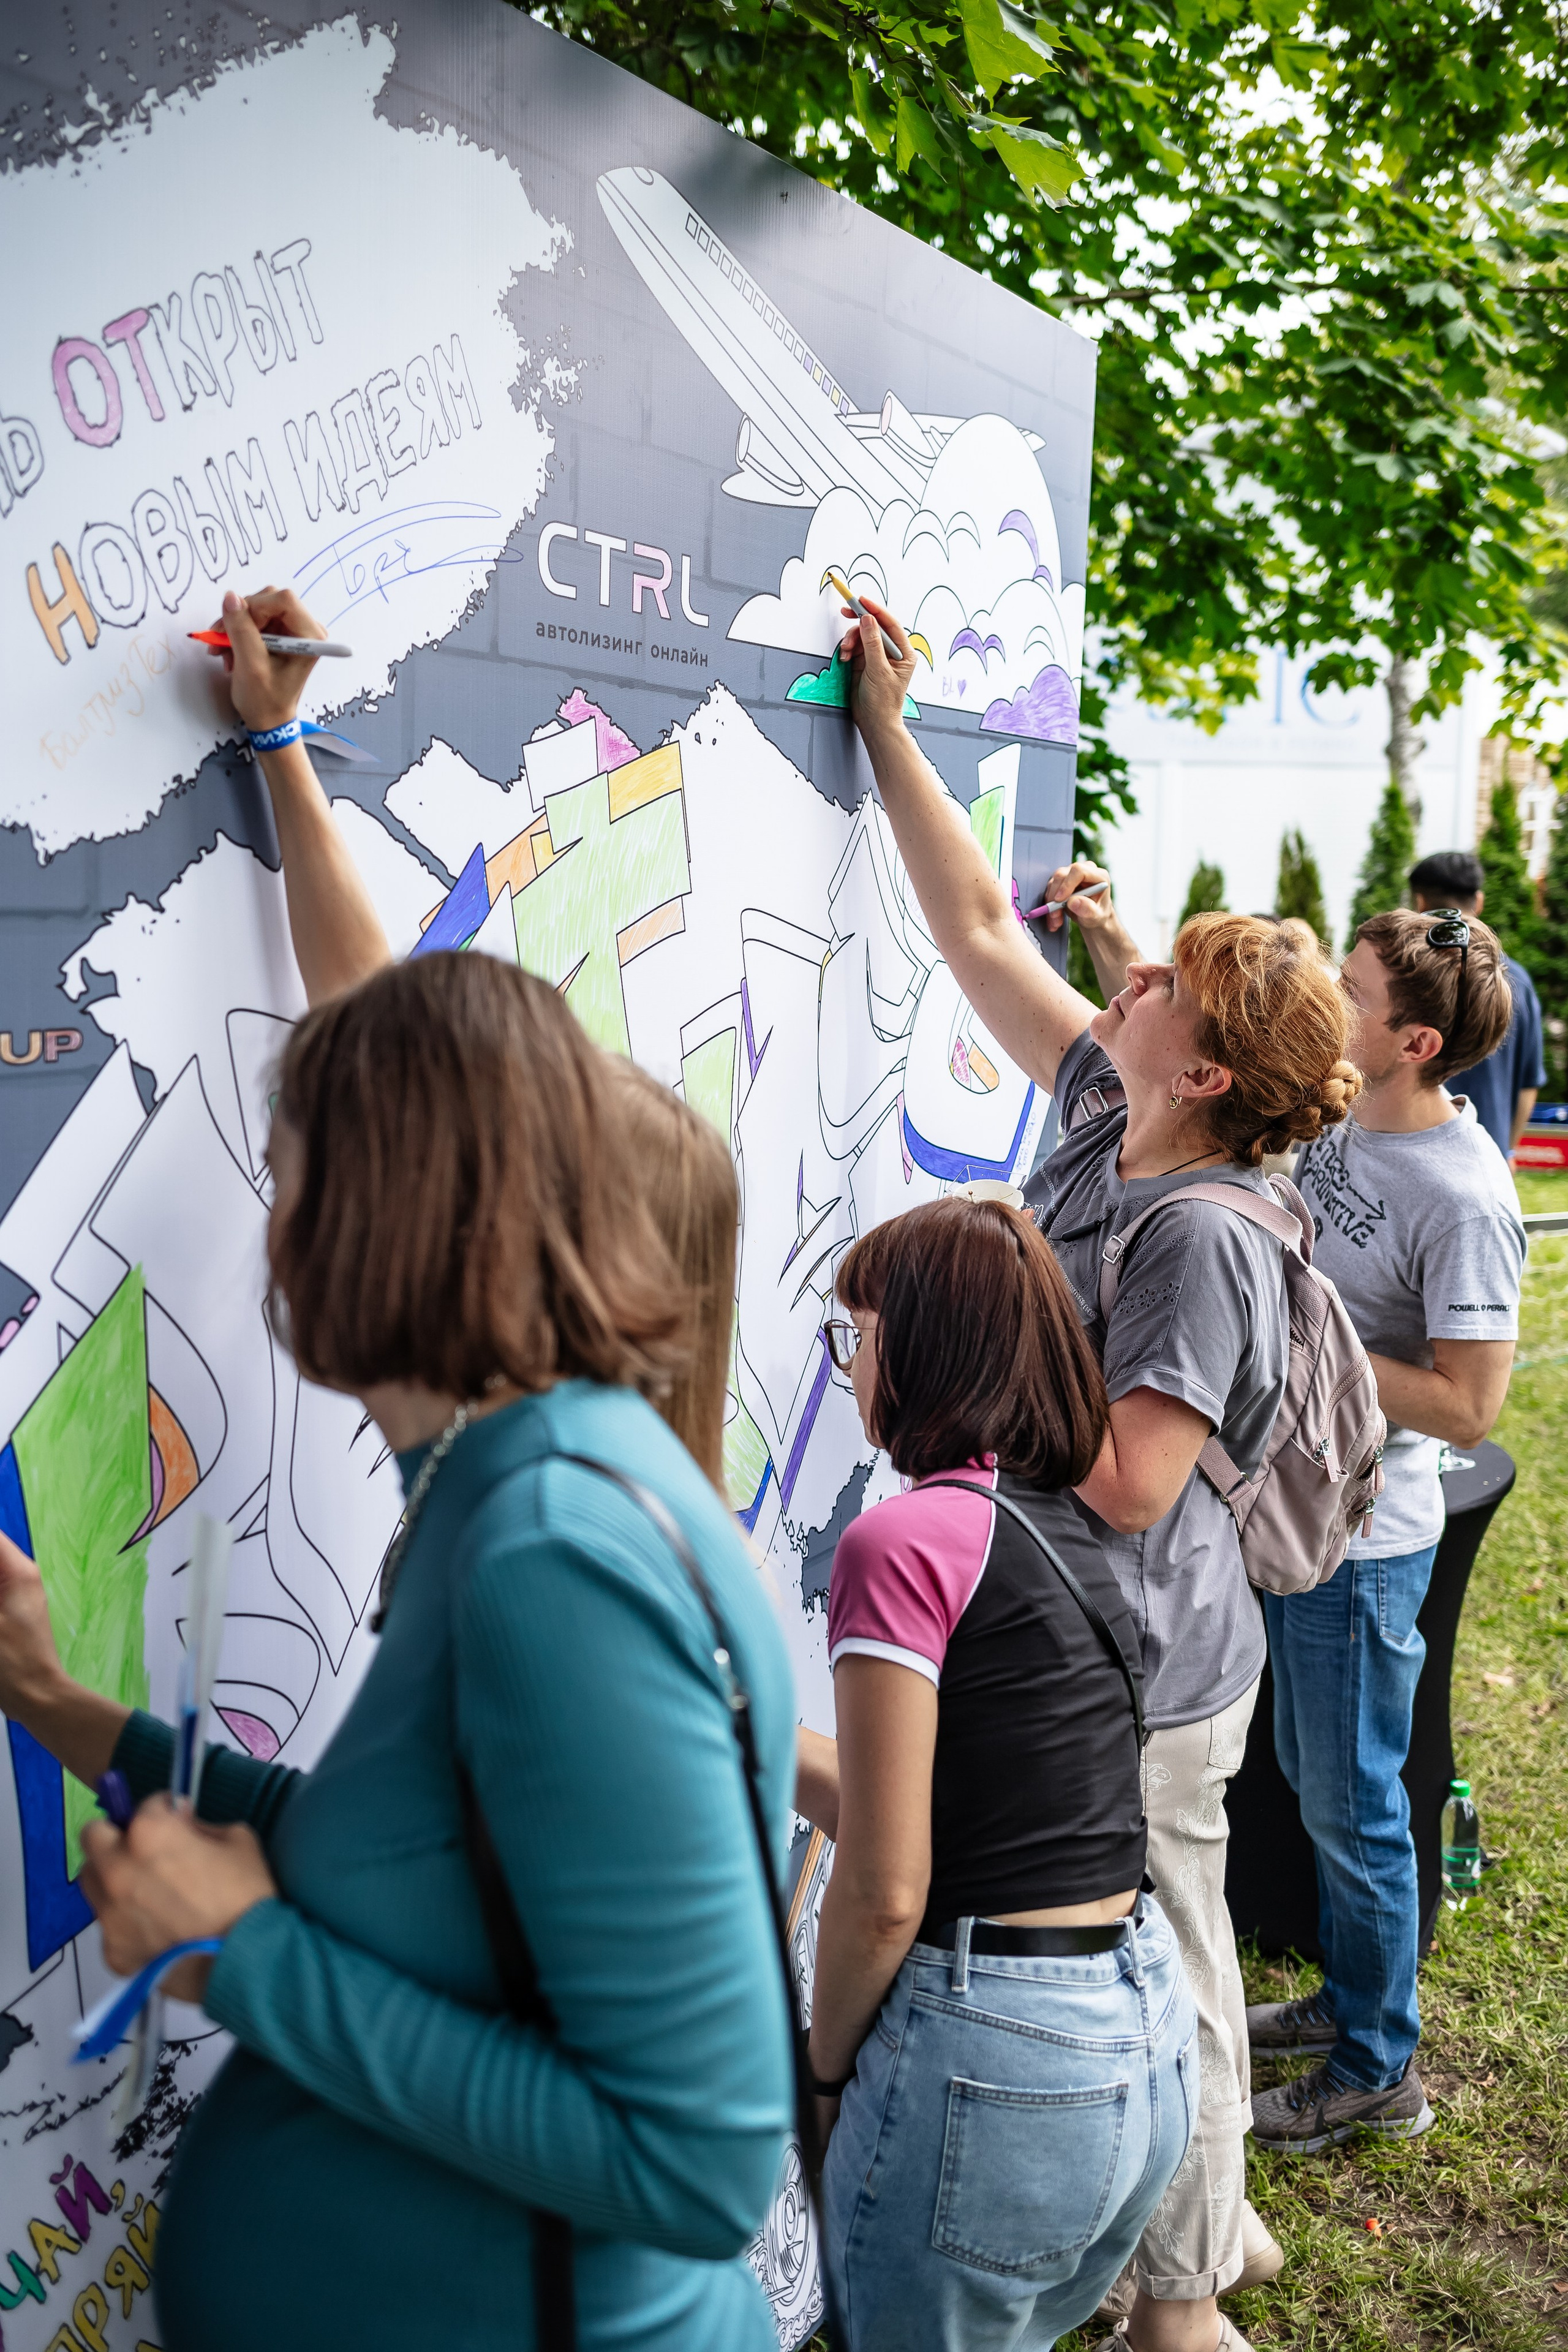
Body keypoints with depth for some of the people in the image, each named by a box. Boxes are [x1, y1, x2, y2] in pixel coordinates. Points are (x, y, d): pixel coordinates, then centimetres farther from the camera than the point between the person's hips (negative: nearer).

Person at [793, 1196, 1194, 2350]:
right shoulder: (1074, 1529, 8)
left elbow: (883, 1892, -17)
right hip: (1151, 2041, 8)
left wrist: (824, 2062, 0)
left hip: (997, 2064, -7)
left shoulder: (906, 1538, -17)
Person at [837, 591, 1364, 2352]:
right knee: (1159, 1949, 24)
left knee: (1163, 1963, 11)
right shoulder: (1102, 1119, -1)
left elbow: (1129, 1481, -29)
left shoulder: (1205, 1238, -24)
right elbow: (980, 932, 4)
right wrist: (886, 729, 6)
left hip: (1144, 1674, -8)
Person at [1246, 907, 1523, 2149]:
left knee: (1351, 1805, 9)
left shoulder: (1464, 1200, -25)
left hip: (1364, 1543, -8)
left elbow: (1468, 1404, -23)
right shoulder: (1333, 1113, -2)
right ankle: (1351, 1999, 45)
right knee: (1314, 1781, 23)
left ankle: (1380, 2071, 30)